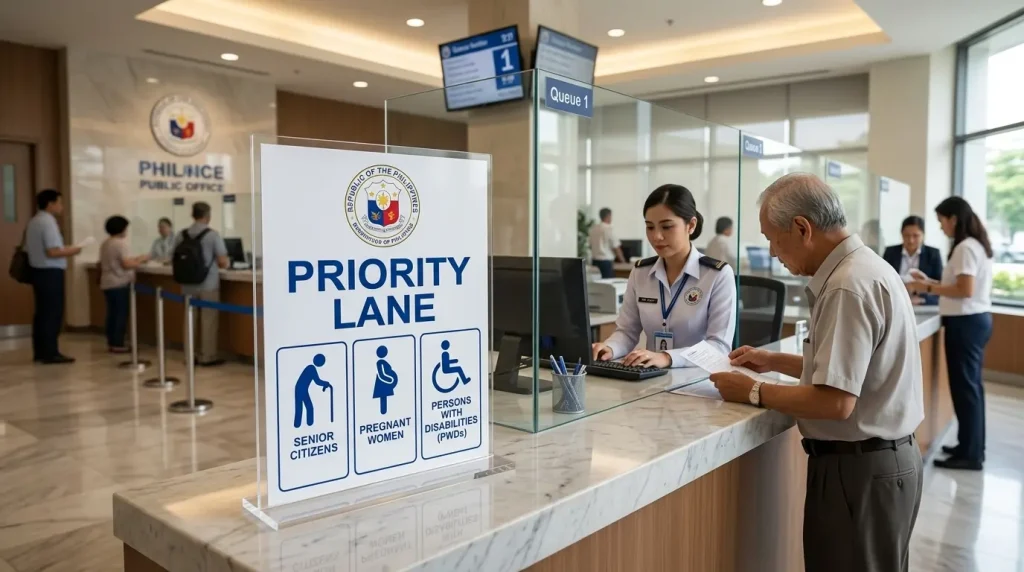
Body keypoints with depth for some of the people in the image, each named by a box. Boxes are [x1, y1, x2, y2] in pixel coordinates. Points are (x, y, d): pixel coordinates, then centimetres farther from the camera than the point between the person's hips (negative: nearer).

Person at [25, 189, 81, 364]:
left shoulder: (33, 222, 15)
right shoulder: (48, 222, -15)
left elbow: (31, 249, 19)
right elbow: (52, 252, -22)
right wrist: (71, 251, -7)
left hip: (38, 271, 10)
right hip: (51, 273, -10)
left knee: (42, 312, 13)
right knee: (53, 313, -5)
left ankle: (40, 352, 18)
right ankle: (50, 353, -3)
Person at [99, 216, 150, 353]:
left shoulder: (105, 244, 14)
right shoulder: (120, 243, -14)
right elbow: (126, 264, -18)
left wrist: (135, 259, 19)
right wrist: (140, 260, -5)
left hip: (107, 283, 9)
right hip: (119, 284, -9)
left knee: (112, 313, 11)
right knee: (121, 314, -4)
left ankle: (111, 343, 14)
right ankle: (117, 345, -3)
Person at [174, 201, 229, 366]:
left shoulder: (181, 235, 3)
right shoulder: (213, 235, -10)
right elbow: (223, 262, -13)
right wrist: (224, 263, 9)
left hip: (187, 285, 5)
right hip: (208, 285, -4)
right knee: (208, 321, 3)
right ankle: (207, 356, 8)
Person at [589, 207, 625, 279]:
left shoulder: (593, 228, 7)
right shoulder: (609, 229, -11)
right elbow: (616, 247, -9)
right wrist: (622, 260, 3)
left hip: (595, 260, 7)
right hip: (606, 260, -7)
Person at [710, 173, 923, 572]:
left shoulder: (849, 287, -23)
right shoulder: (861, 267, 9)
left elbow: (835, 401, -28)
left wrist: (754, 393, -16)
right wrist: (775, 362, 14)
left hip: (859, 468, -10)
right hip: (880, 458, 10)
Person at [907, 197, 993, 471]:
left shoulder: (965, 248, -17)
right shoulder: (978, 245, 13)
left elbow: (965, 290, -22)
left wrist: (929, 288, -14)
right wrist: (935, 284, 12)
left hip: (966, 322, -10)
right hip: (978, 319, 10)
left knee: (964, 386, -3)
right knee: (971, 384, 16)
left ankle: (970, 455, 5)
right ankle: (973, 447, 25)